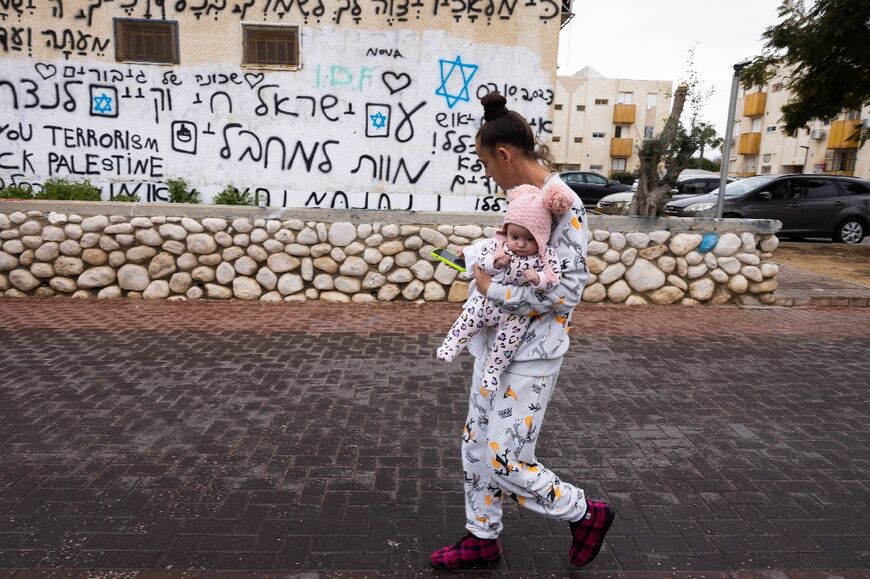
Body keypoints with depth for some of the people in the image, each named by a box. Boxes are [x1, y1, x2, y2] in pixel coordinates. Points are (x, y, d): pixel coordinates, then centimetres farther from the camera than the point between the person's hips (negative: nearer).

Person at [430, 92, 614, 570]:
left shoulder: (563, 205, -19)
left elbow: (567, 291, -24)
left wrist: (492, 291, -19)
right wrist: (481, 257, 5)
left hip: (530, 355, -9)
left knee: (505, 462, -1)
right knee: (477, 446, 16)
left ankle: (586, 515, 24)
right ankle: (482, 537, 36)